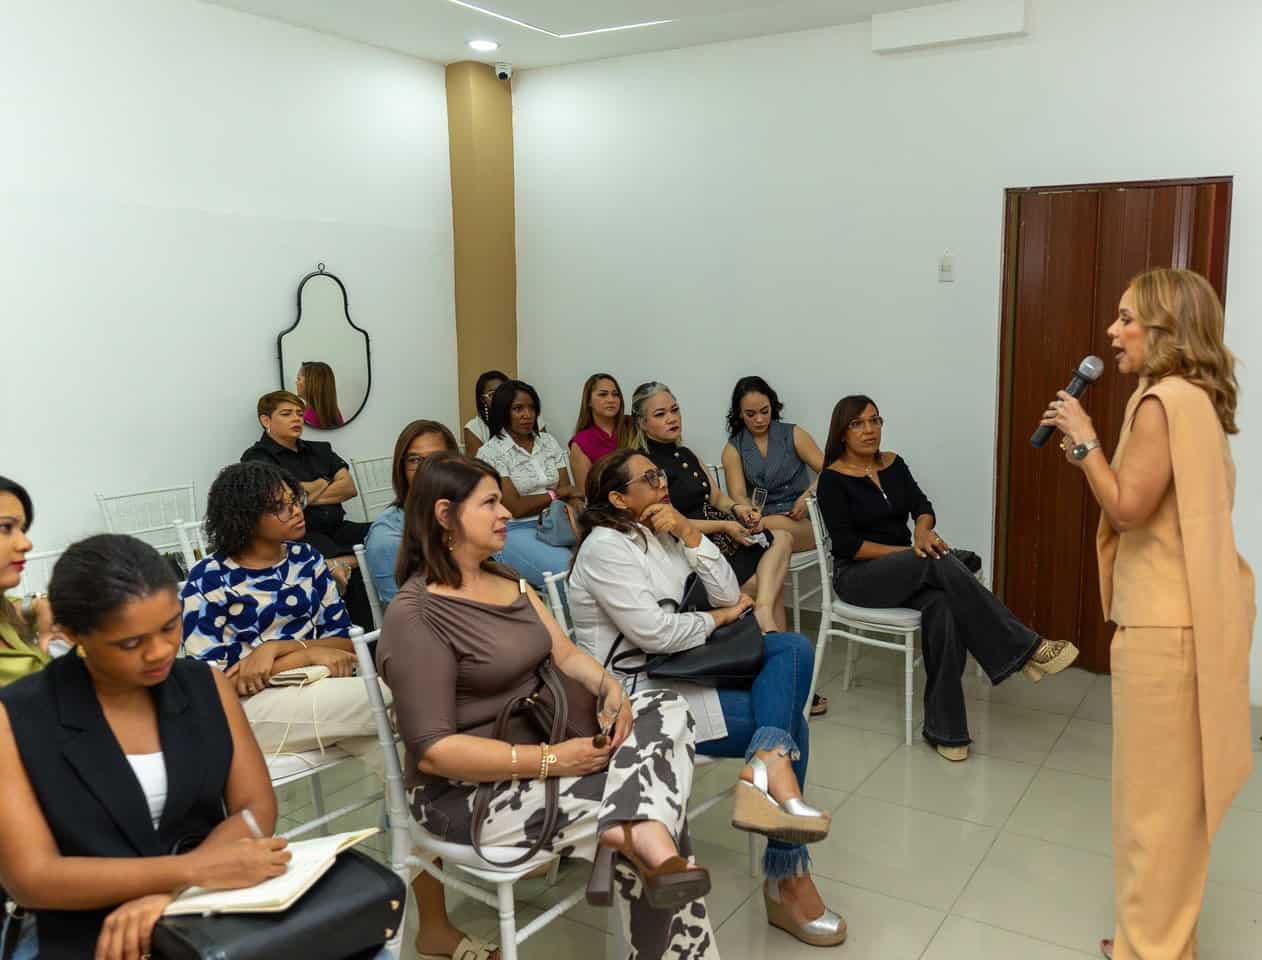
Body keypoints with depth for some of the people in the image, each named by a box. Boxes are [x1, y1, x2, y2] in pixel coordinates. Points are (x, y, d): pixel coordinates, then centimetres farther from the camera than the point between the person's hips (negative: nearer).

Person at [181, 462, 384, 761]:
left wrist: (275, 648, -16)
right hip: (250, 706, -4)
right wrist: (309, 653, -17)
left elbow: (344, 642, 2)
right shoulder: (209, 580, -7)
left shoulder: (306, 558, 7)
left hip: (316, 688, 4)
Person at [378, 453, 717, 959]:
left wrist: (611, 689, -15)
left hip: (538, 742, 9)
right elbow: (432, 749, -23)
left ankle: (625, 840, -27)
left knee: (666, 708, -15)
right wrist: (550, 761, -27)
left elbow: (566, 655, 8)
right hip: (469, 790, -9)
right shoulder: (415, 617, -19)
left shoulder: (507, 580, 10)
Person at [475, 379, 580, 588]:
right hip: (516, 532, -5)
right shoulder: (491, 452, -3)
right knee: (569, 569, -31)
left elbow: (570, 492, 5)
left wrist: (578, 520, -16)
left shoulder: (548, 442, 14)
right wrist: (555, 494, 0)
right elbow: (515, 507, -9)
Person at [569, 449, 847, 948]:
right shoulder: (606, 546, -14)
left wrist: (689, 532, -7)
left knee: (794, 648, -9)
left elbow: (728, 594, 5)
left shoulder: (661, 535, 12)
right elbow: (653, 632, -22)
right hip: (639, 693, -8)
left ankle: (769, 767, -27)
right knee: (787, 721, -10)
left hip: (680, 666, 9)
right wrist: (720, 616, -6)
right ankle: (787, 876, -4)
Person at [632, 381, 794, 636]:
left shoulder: (687, 455, 17)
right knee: (769, 585, -15)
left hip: (718, 538, 8)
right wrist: (724, 526, -16)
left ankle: (763, 610, -27)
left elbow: (717, 496, 17)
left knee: (782, 539, -12)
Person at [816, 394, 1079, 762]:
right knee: (940, 562, -32)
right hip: (859, 576, -4)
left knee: (942, 607, -31)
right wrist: (907, 551, -17)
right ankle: (1027, 649, -29)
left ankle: (944, 728, -26)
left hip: (907, 574, 5)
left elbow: (922, 505, -1)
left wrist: (922, 531, -25)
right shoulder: (833, 479, -6)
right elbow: (845, 544, -13)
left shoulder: (893, 463, 11)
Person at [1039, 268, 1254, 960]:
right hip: (1187, 615, 10)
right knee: (1174, 792, 18)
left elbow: (1127, 508, -20)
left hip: (1165, 624, -10)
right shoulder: (1195, 399, 14)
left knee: (1153, 795, 2)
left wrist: (1084, 438, -11)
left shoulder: (1164, 400, -17)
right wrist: (1090, 459, 10)